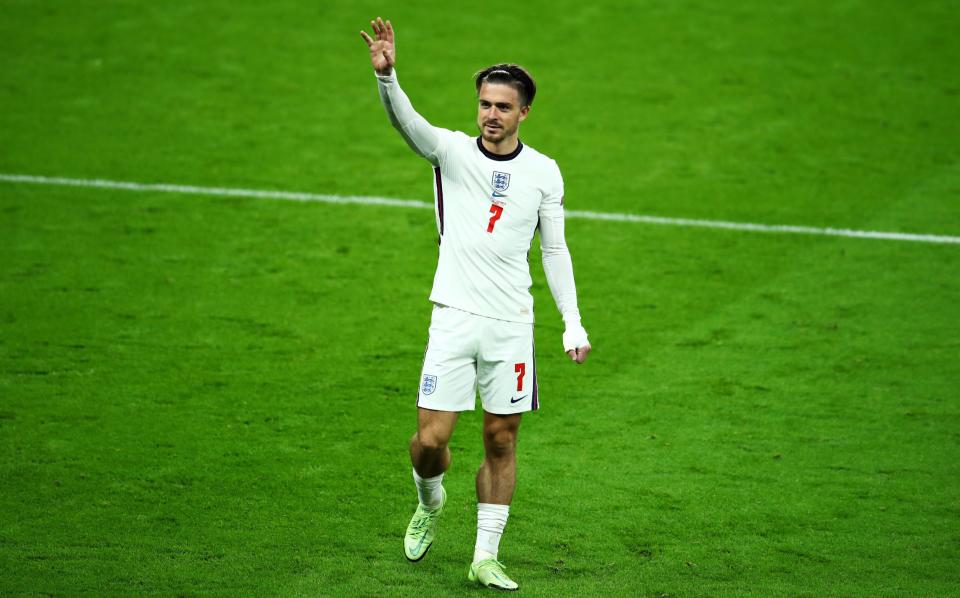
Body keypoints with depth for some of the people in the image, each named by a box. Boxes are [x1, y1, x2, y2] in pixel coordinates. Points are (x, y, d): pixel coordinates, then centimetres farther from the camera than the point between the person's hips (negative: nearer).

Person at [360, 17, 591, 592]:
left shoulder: (544, 172, 4)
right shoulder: (452, 150, -2)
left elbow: (555, 250, 11)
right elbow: (405, 119, -21)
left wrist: (573, 323, 3)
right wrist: (386, 74, -41)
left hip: (512, 325, 1)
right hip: (454, 316, -1)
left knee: (501, 441, 4)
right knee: (430, 440, -5)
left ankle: (485, 557, 14)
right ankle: (430, 503, 29)